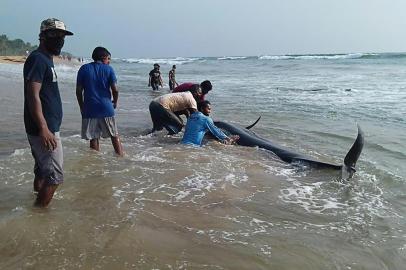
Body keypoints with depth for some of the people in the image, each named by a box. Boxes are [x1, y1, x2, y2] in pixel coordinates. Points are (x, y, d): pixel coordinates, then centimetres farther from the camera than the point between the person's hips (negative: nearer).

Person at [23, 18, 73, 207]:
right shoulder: (38, 59, -14)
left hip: (47, 128, 10)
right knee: (54, 175, -6)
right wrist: (44, 129, -27)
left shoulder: (46, 59, 16)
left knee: (42, 171, 20)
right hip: (44, 129, -10)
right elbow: (33, 96, -22)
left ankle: (38, 204, 33)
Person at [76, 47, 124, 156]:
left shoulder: (84, 69, 3)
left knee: (93, 138, 8)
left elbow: (79, 91, 2)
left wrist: (82, 107, 12)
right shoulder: (108, 69, -1)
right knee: (115, 136, 13)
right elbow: (115, 90, -6)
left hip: (89, 109, 1)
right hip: (106, 108, -1)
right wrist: (115, 102, 12)